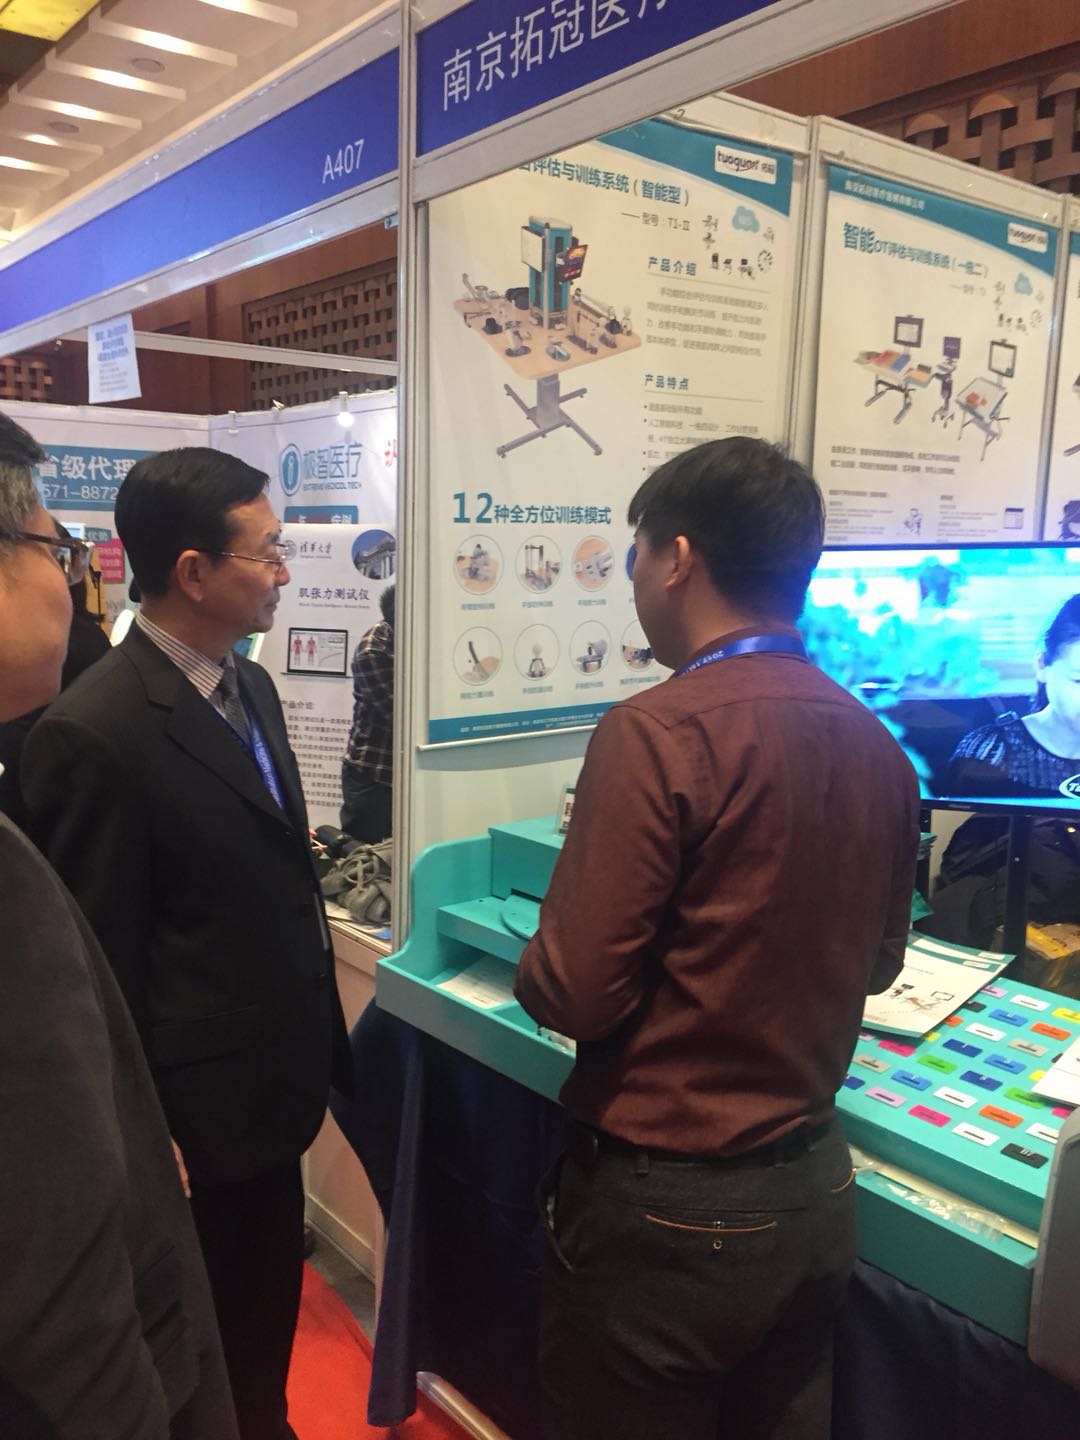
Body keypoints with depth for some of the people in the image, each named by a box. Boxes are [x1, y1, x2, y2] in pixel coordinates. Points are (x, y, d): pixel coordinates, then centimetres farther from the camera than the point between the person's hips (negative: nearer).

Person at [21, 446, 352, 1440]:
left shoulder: (252, 688, 3)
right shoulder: (95, 731, -23)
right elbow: (98, 958, -19)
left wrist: (314, 1044, 13)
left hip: (275, 1084, 7)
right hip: (194, 1110, -7)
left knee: (269, 1319, 26)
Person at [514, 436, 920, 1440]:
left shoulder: (660, 731, -22)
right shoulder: (879, 746, -1)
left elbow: (571, 992, -20)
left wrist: (535, 965, 0)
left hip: (666, 1206, -6)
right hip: (815, 1191, 6)